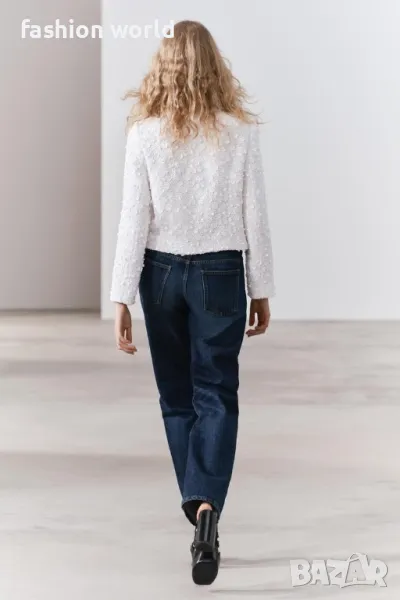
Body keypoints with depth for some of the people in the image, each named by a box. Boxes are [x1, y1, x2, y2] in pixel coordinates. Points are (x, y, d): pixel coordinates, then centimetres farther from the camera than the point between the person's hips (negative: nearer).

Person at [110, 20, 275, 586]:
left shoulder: (144, 134, -6)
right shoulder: (240, 132, -5)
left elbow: (134, 221, -8)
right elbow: (254, 220, -2)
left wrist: (121, 300, -5)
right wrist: (262, 291, 7)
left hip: (162, 273, 1)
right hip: (220, 274, -1)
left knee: (177, 397, 15)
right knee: (216, 397, 4)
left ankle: (197, 508, 26)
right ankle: (207, 506, -17)